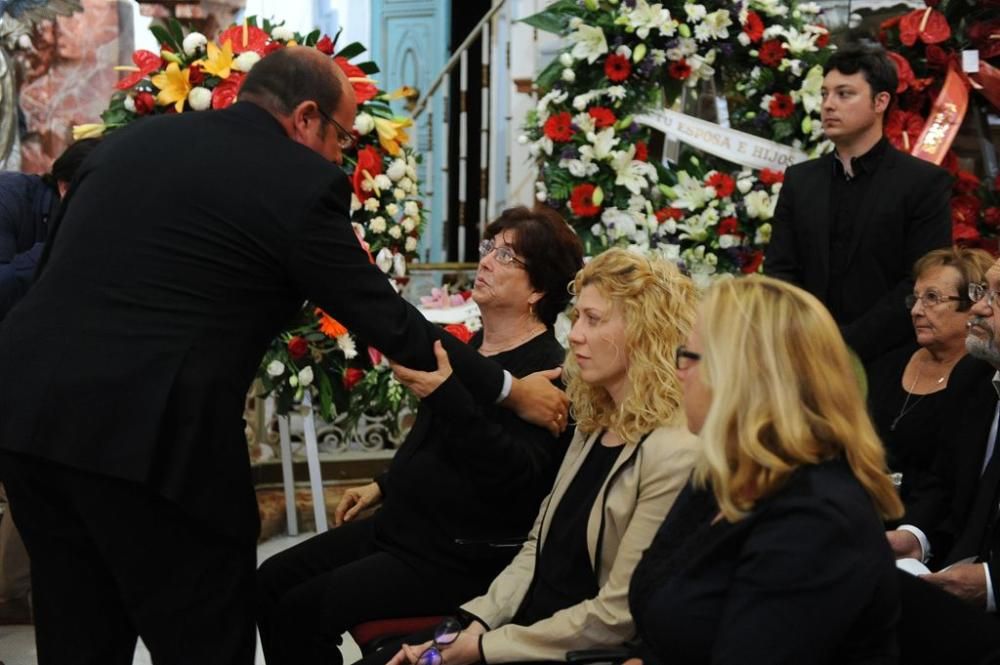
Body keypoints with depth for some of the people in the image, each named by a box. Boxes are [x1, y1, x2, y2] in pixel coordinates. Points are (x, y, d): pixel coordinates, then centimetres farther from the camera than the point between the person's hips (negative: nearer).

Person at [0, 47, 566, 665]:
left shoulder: (131, 139, 16)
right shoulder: (302, 182, -3)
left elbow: (56, 269, 20)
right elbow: (387, 321, 2)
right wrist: (511, 391, 13)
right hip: (145, 431, -7)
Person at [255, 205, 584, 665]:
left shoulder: (546, 369, -17)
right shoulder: (473, 347, 12)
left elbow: (519, 476, -30)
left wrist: (446, 395, -37)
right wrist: (384, 485, 27)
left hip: (465, 555, -9)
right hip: (401, 525, 10)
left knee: (305, 610, -17)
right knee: (272, 581, 3)